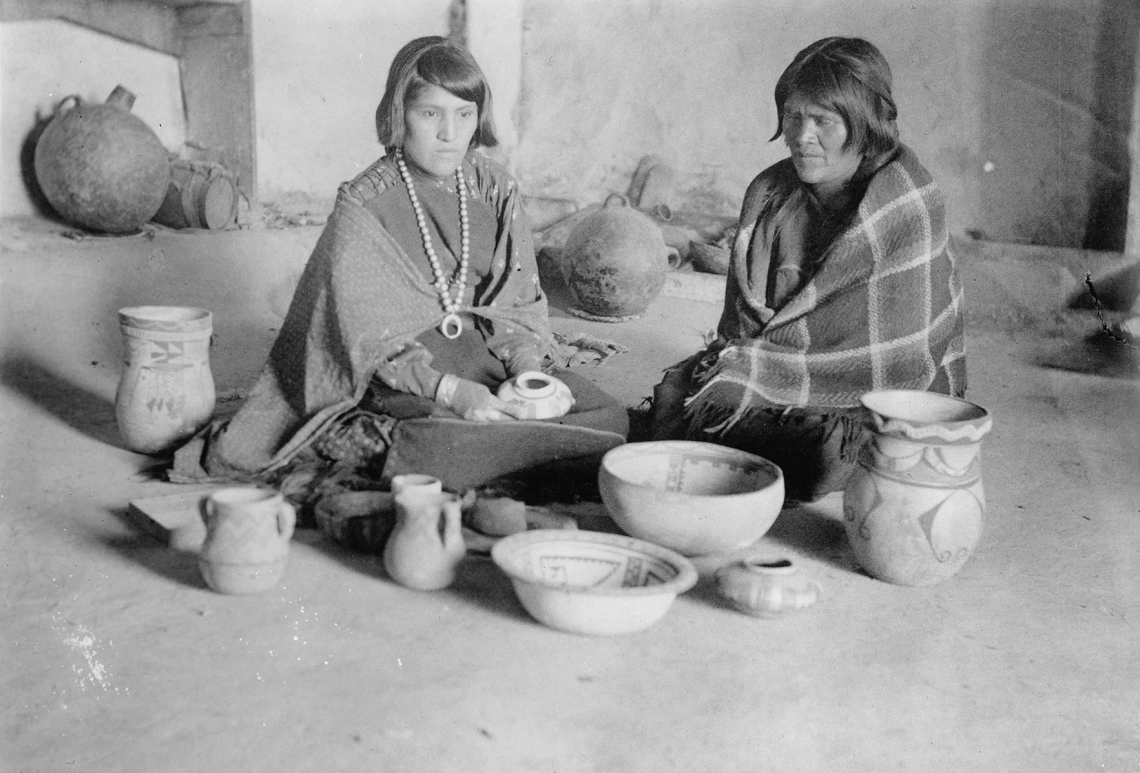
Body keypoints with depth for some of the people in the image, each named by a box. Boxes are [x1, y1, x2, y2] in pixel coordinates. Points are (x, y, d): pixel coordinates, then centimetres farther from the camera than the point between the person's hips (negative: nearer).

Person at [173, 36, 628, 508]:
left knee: (608, 416, -17)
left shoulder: (495, 189, 7)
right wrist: (448, 389, -29)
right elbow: (373, 337, -13)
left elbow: (521, 298, 9)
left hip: (483, 353, 7)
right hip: (397, 374, -7)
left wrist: (526, 361, -13)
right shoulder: (363, 205, -8)